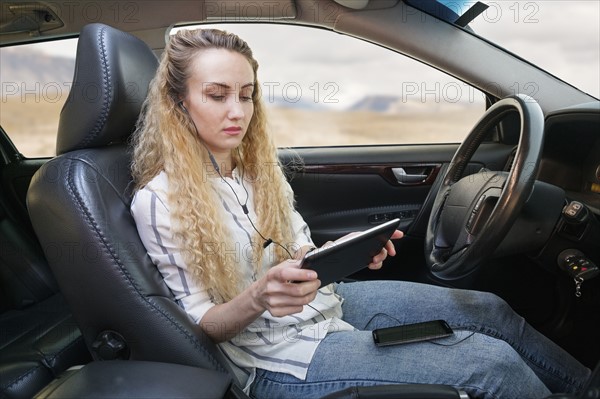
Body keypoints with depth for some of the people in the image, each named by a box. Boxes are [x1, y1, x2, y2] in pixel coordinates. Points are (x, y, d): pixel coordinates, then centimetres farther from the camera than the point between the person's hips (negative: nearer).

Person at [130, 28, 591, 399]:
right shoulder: (160, 203, -17)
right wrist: (256, 297, -33)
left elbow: (298, 250, 10)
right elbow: (199, 325, -13)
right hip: (281, 357, -7)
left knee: (489, 310, 4)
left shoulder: (256, 165, 3)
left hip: (325, 300, 7)